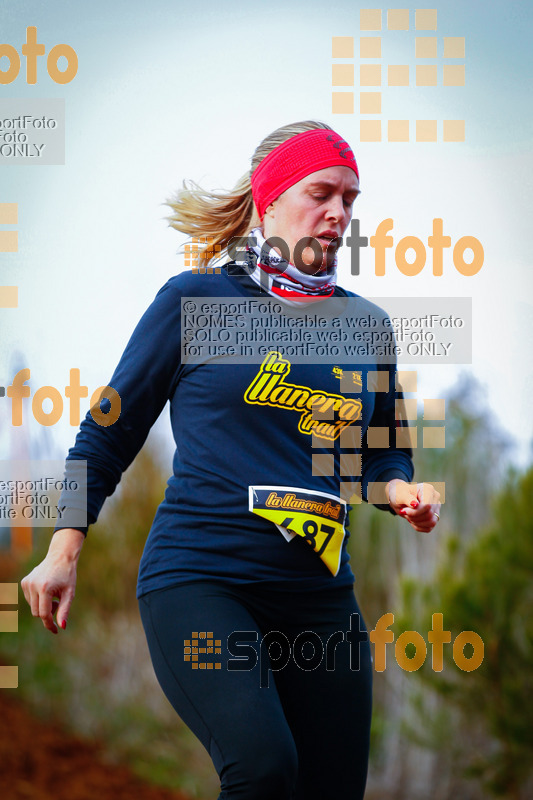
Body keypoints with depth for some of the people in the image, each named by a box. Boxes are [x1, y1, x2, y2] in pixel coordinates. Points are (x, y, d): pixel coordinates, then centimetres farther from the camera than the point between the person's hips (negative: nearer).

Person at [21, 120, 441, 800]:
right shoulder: (196, 300, 1)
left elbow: (385, 451, 23)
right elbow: (108, 433, 7)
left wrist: (400, 490, 0)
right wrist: (63, 553, 3)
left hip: (319, 592, 5)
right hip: (198, 580, -5)